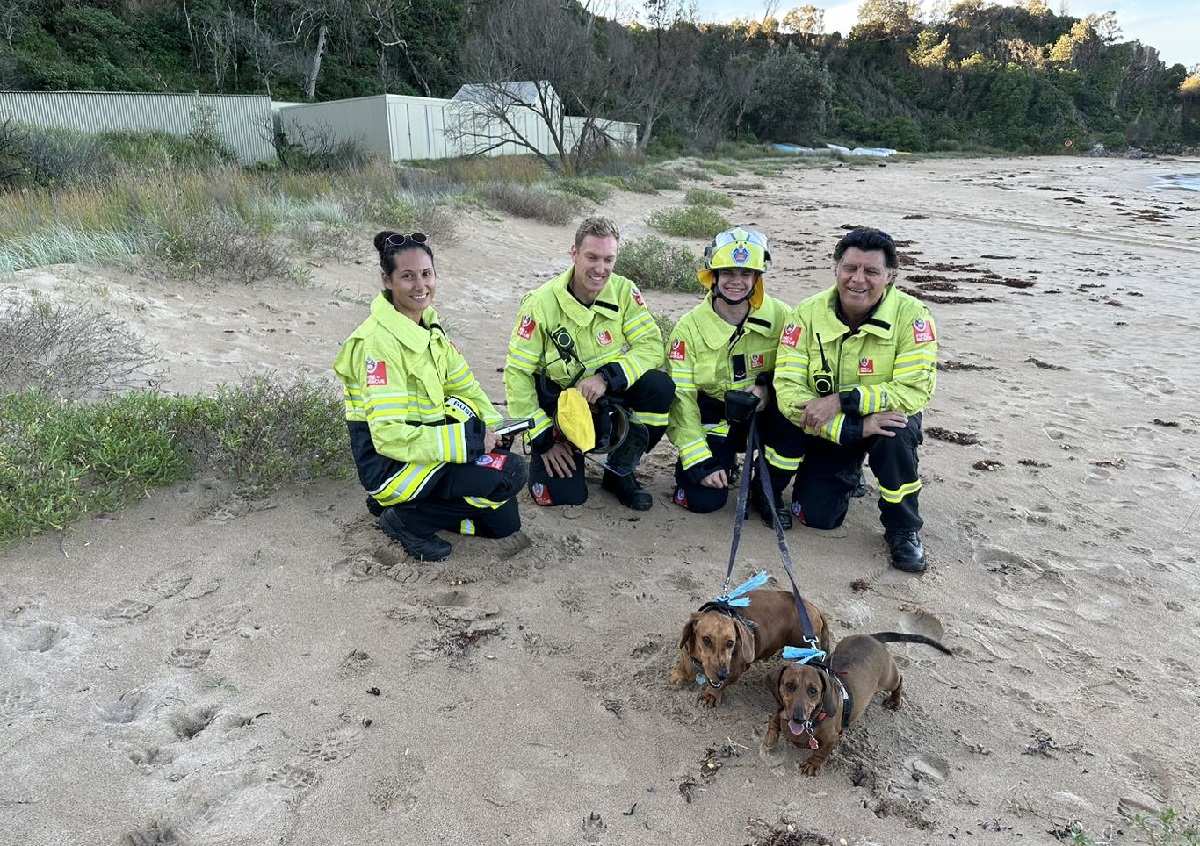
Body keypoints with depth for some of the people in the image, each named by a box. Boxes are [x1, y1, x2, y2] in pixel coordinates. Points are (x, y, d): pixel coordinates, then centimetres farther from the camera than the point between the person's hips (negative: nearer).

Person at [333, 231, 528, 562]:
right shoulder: (380, 342, -23)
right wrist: (471, 437, -25)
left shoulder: (427, 323, 3)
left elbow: (462, 384, 10)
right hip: (387, 463, -8)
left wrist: (490, 425, -7)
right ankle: (406, 519, -4)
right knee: (510, 472, -16)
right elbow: (389, 435, -27)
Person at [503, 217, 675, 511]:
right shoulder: (541, 303, -17)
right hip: (558, 403, -2)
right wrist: (543, 439, -15)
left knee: (660, 387, -26)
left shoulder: (624, 291, -10)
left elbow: (651, 345, -15)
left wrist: (607, 376, -32)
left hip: (609, 398, 3)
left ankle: (620, 472, -5)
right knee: (563, 494, -17)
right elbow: (516, 374, -14)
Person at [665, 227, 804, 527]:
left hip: (760, 412, 2)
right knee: (705, 500, -18)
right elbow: (681, 397, -12)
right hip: (713, 420, -1)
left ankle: (768, 491, -5)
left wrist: (769, 385, -19)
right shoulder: (689, 327, -12)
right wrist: (699, 462, -18)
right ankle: (723, 462, 20)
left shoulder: (779, 316, -8)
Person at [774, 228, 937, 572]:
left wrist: (842, 400, -34)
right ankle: (849, 474, 29)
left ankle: (903, 529, -9)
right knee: (816, 516, -7)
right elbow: (787, 389, -24)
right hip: (827, 429, 2)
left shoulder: (911, 315, -21)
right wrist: (855, 427, -35)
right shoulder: (808, 314, -17)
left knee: (897, 435, -36)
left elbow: (915, 390, -27)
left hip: (888, 418, -2)